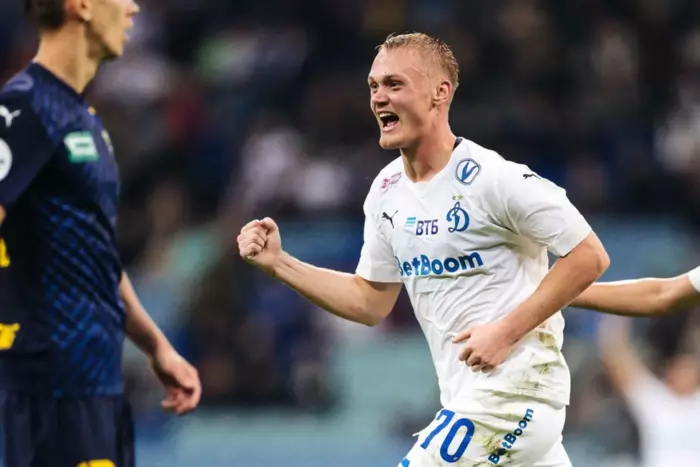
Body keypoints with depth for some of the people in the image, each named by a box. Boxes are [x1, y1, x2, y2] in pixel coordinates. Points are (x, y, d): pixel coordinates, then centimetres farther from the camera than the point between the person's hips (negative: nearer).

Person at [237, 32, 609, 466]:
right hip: (468, 396, 8)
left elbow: (590, 256, -15)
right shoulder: (387, 190, 8)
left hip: (515, 389, -8)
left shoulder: (492, 178, -16)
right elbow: (370, 302, 16)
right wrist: (278, 263, 6)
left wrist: (507, 331, -20)